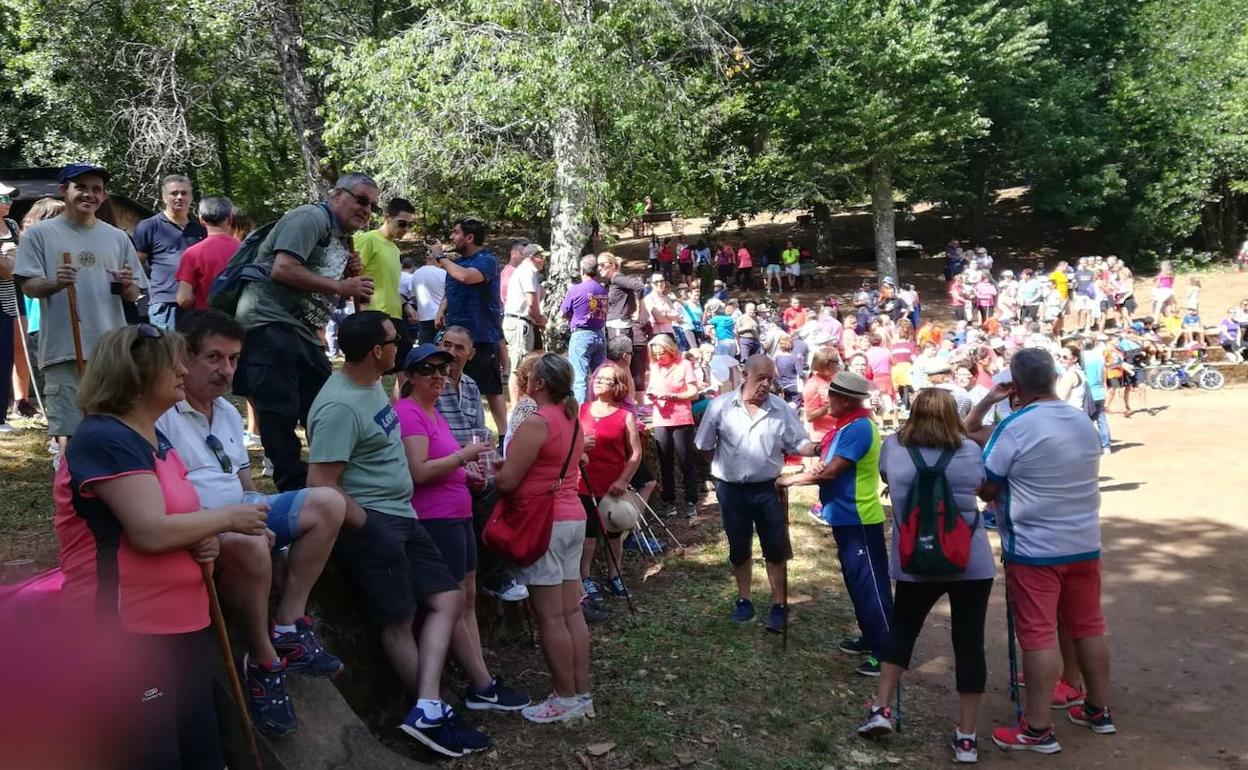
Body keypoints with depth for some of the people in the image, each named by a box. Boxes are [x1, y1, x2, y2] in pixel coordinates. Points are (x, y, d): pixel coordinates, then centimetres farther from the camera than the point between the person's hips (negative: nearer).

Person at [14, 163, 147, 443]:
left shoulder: (118, 238, 12)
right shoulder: (40, 234, 2)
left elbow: (134, 295, 14)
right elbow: (28, 287, -3)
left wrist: (127, 286, -10)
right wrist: (56, 283, -24)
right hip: (64, 350, -3)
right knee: (68, 430, -1)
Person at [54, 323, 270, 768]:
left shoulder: (156, 440, 13)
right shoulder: (104, 439, -16)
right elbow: (151, 531, -25)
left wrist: (207, 540, -2)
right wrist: (229, 518, -12)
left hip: (184, 623, 9)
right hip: (126, 633, -9)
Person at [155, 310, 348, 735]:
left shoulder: (228, 412, 17)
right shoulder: (160, 413, -12)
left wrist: (261, 515, 6)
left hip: (240, 514, 9)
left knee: (328, 502, -7)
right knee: (250, 544, -40)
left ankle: (288, 627, -9)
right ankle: (263, 660, -18)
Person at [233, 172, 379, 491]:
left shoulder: (343, 240, 21)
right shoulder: (311, 217, -7)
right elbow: (283, 270, -20)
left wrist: (350, 276, 7)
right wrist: (341, 286, -15)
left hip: (305, 334, 10)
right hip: (270, 325, -10)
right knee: (280, 417, -8)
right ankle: (297, 490, -3)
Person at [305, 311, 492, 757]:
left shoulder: (371, 384, 9)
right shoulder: (339, 406, -21)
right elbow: (321, 484, -25)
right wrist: (370, 529, -17)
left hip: (399, 517, 10)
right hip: (370, 524, -10)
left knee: (448, 599, 6)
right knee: (400, 621, 4)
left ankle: (427, 710, 0)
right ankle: (431, 713, 20)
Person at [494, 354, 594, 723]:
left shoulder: (536, 423, -16)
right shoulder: (572, 420, 11)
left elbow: (507, 481, -14)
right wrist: (508, 463, 16)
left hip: (544, 522, -9)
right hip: (573, 517, 9)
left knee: (550, 616, -1)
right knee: (571, 612, 11)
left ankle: (565, 698, 5)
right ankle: (582, 694, 17)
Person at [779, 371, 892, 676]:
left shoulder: (859, 428, -21)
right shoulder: (849, 425, 11)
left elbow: (831, 471, -22)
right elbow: (833, 468, 14)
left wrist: (792, 479, -11)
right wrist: (804, 474, -3)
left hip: (859, 519, -10)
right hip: (846, 517, 10)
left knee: (871, 584, -5)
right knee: (857, 582, 18)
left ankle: (887, 651, 1)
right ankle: (870, 638, 30)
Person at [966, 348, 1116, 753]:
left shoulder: (1014, 427, -17)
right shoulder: (1083, 421, 5)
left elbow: (984, 488, -11)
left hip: (1033, 549, -7)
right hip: (1084, 544, 7)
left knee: (1039, 636, -2)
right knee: (1089, 628, 17)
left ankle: (1038, 730, 4)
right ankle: (1099, 711, 30)